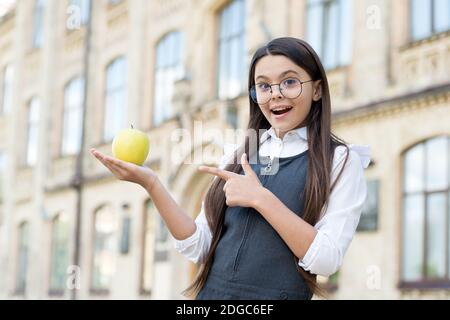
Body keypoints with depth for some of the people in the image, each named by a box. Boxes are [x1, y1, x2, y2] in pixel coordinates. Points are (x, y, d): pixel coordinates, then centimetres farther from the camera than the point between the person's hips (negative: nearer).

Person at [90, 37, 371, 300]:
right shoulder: (236, 159, 5)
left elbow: (327, 260, -15)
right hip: (212, 292, 4)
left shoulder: (340, 160, -6)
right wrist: (152, 185, -9)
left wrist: (260, 199, -19)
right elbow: (199, 248, 1)